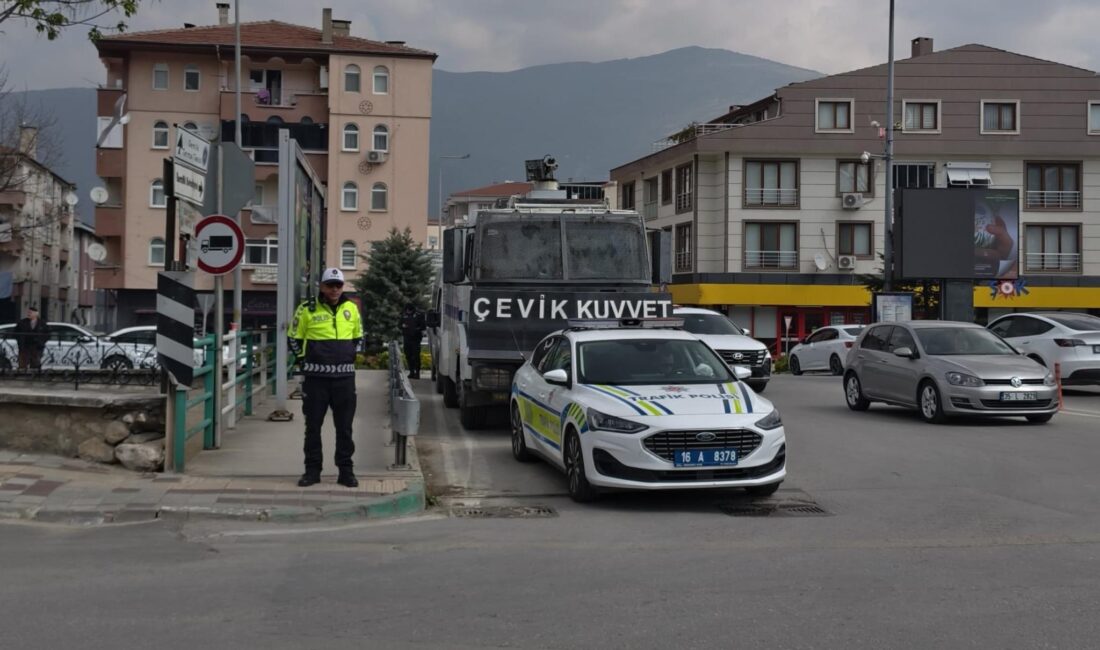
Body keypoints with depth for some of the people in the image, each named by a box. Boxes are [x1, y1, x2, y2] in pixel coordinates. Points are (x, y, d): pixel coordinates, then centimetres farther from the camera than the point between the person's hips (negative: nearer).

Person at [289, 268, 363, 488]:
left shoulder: (352, 309, 7)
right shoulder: (307, 310, -2)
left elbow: (358, 337, 22)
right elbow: (295, 338, 9)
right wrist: (305, 360, 4)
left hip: (344, 377, 2)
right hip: (315, 377, -2)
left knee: (344, 427, 6)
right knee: (313, 426, 5)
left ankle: (346, 471, 13)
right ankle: (312, 470, 14)